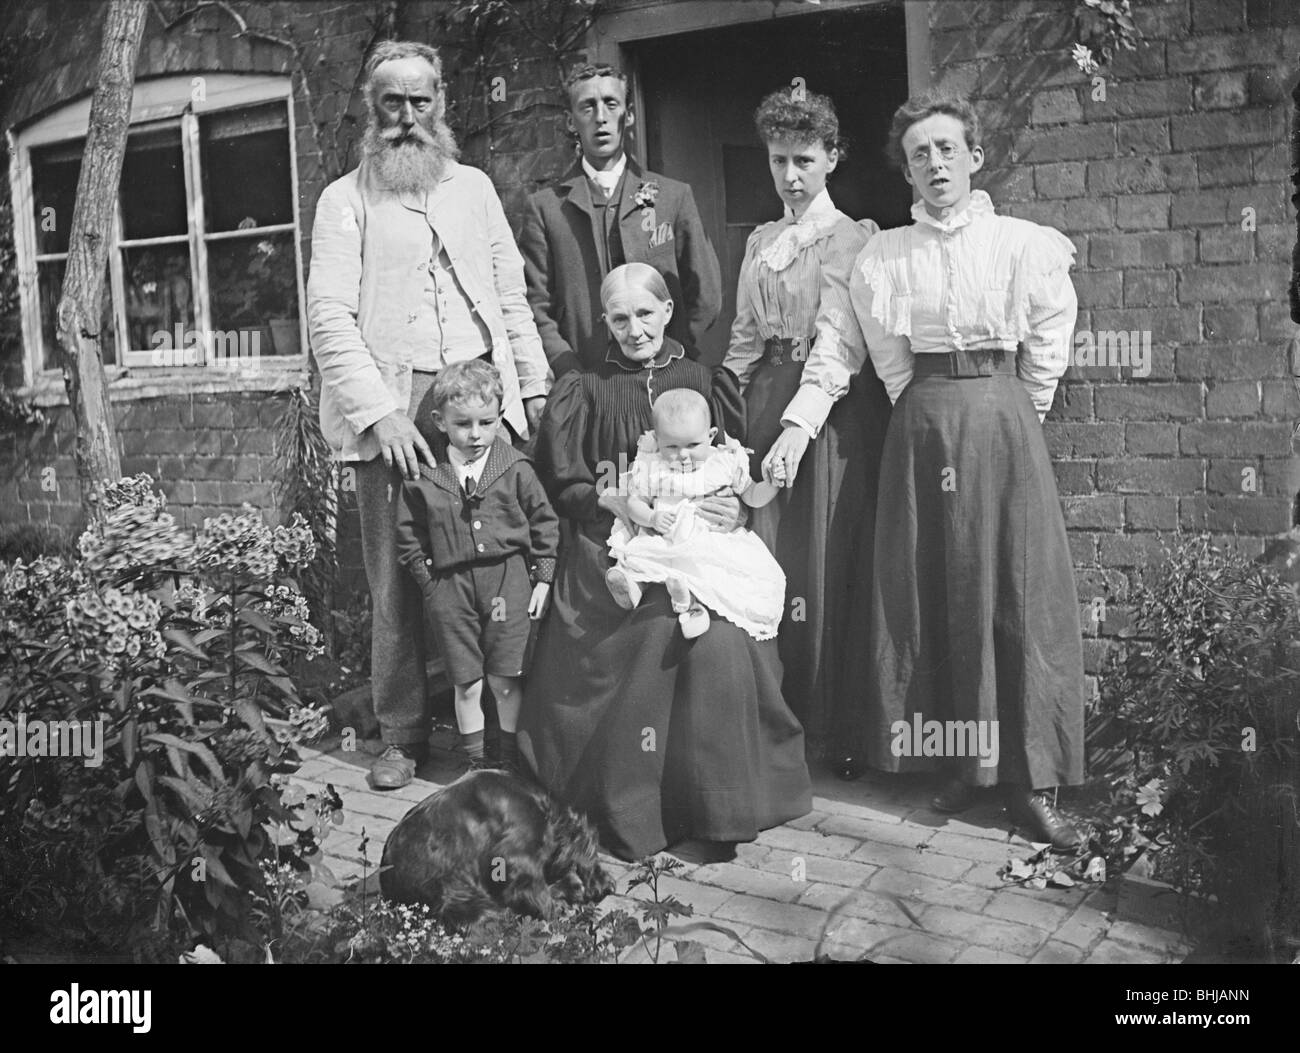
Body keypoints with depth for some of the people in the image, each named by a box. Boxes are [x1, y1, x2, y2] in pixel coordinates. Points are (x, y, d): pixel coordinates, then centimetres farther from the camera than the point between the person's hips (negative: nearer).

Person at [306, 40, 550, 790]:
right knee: (399, 580, 0)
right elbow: (330, 317, -5)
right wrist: (379, 411, -15)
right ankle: (404, 735, 11)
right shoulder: (347, 201, 5)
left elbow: (512, 296, 17)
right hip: (393, 408, -2)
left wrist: (534, 385, 8)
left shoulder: (474, 187, 16)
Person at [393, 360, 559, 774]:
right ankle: (475, 762, 23)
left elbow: (544, 522, 4)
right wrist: (430, 582, 0)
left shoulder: (516, 470, -2)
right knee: (466, 684, 8)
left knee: (506, 680, 4)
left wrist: (543, 579, 1)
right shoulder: (423, 478, -1)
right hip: (451, 585, 1)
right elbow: (409, 537, 7)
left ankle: (510, 758, 21)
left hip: (508, 579, -1)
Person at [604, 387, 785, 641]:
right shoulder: (650, 468, 7)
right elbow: (634, 503, 11)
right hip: (665, 543, 2)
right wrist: (652, 518, -9)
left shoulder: (726, 462, 5)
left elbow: (753, 497, 11)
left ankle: (691, 597, -46)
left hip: (714, 542, -1)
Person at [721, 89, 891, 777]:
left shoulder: (851, 239, -4)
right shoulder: (759, 243, 18)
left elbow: (838, 342, -16)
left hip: (832, 411, -6)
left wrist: (800, 424, -27)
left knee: (827, 564, -4)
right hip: (763, 405, 6)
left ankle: (839, 732, 6)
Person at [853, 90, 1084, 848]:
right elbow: (889, 360, 8)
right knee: (933, 593, 3)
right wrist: (931, 411, 7)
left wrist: (1015, 417, 6)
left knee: (1023, 593, -2)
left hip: (1005, 417, -1)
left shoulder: (1028, 245, 1)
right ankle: (961, 759, 15)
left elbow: (1049, 347, 3)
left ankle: (1033, 777, 5)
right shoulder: (883, 257, 4)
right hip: (923, 423, 2)